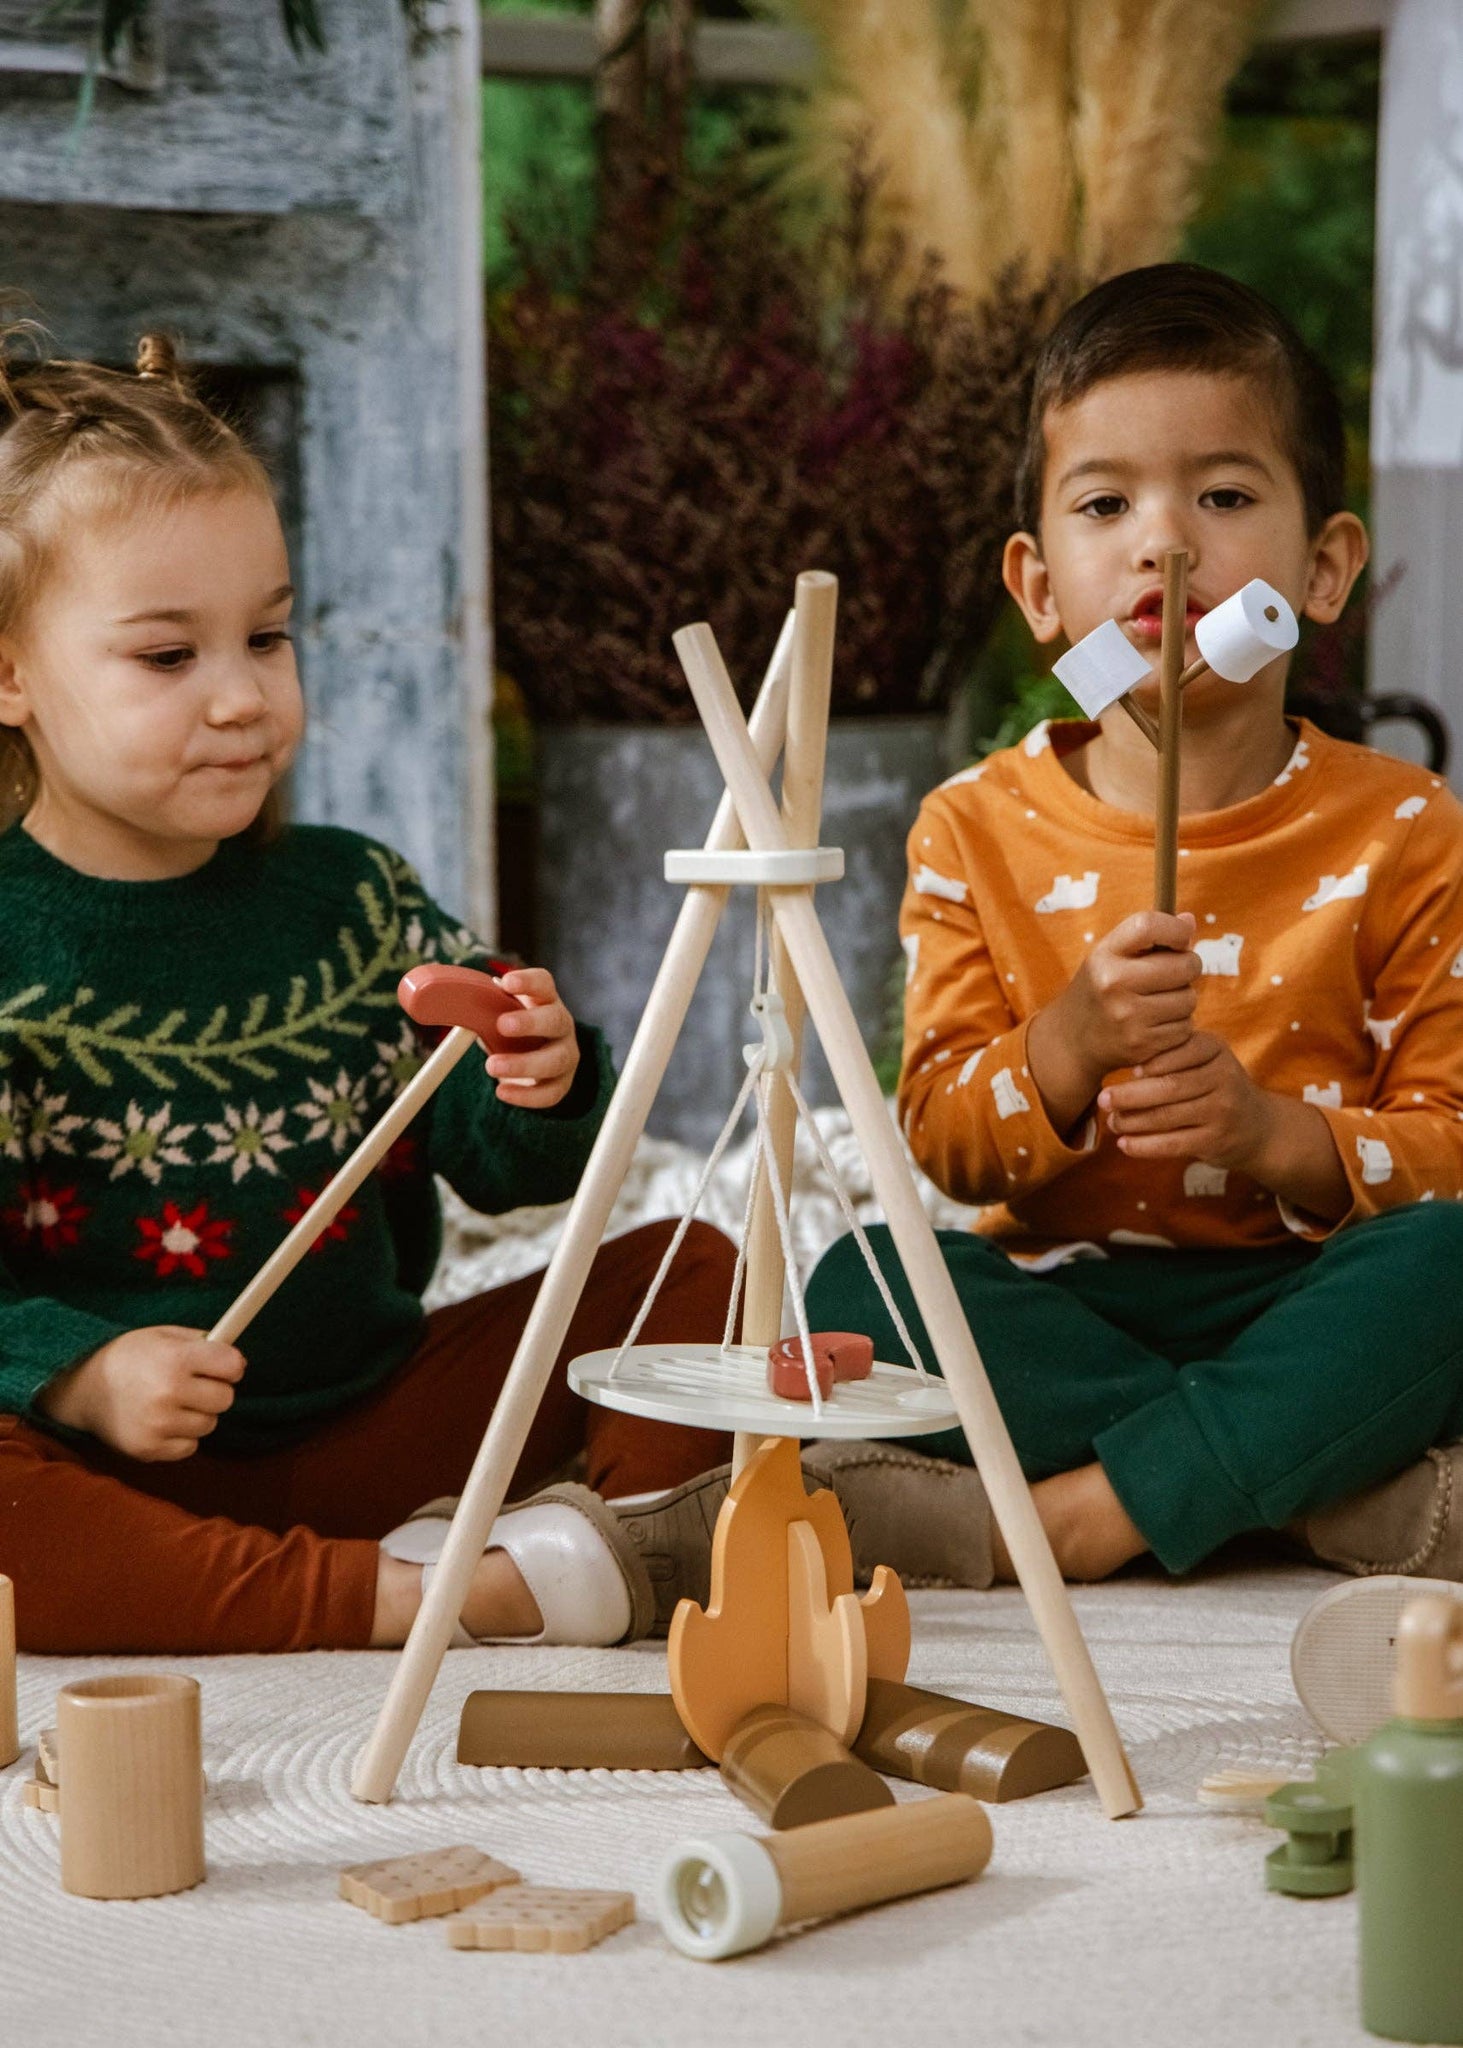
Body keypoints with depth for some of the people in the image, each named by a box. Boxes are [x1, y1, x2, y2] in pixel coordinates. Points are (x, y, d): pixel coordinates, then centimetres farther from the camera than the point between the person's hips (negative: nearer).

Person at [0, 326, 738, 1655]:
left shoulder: (356, 898, 7)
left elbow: (495, 1168, 9)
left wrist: (541, 1094, -13)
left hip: (373, 1422, 5)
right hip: (123, 1464, -4)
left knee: (689, 1274, -2)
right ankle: (412, 1594, -33)